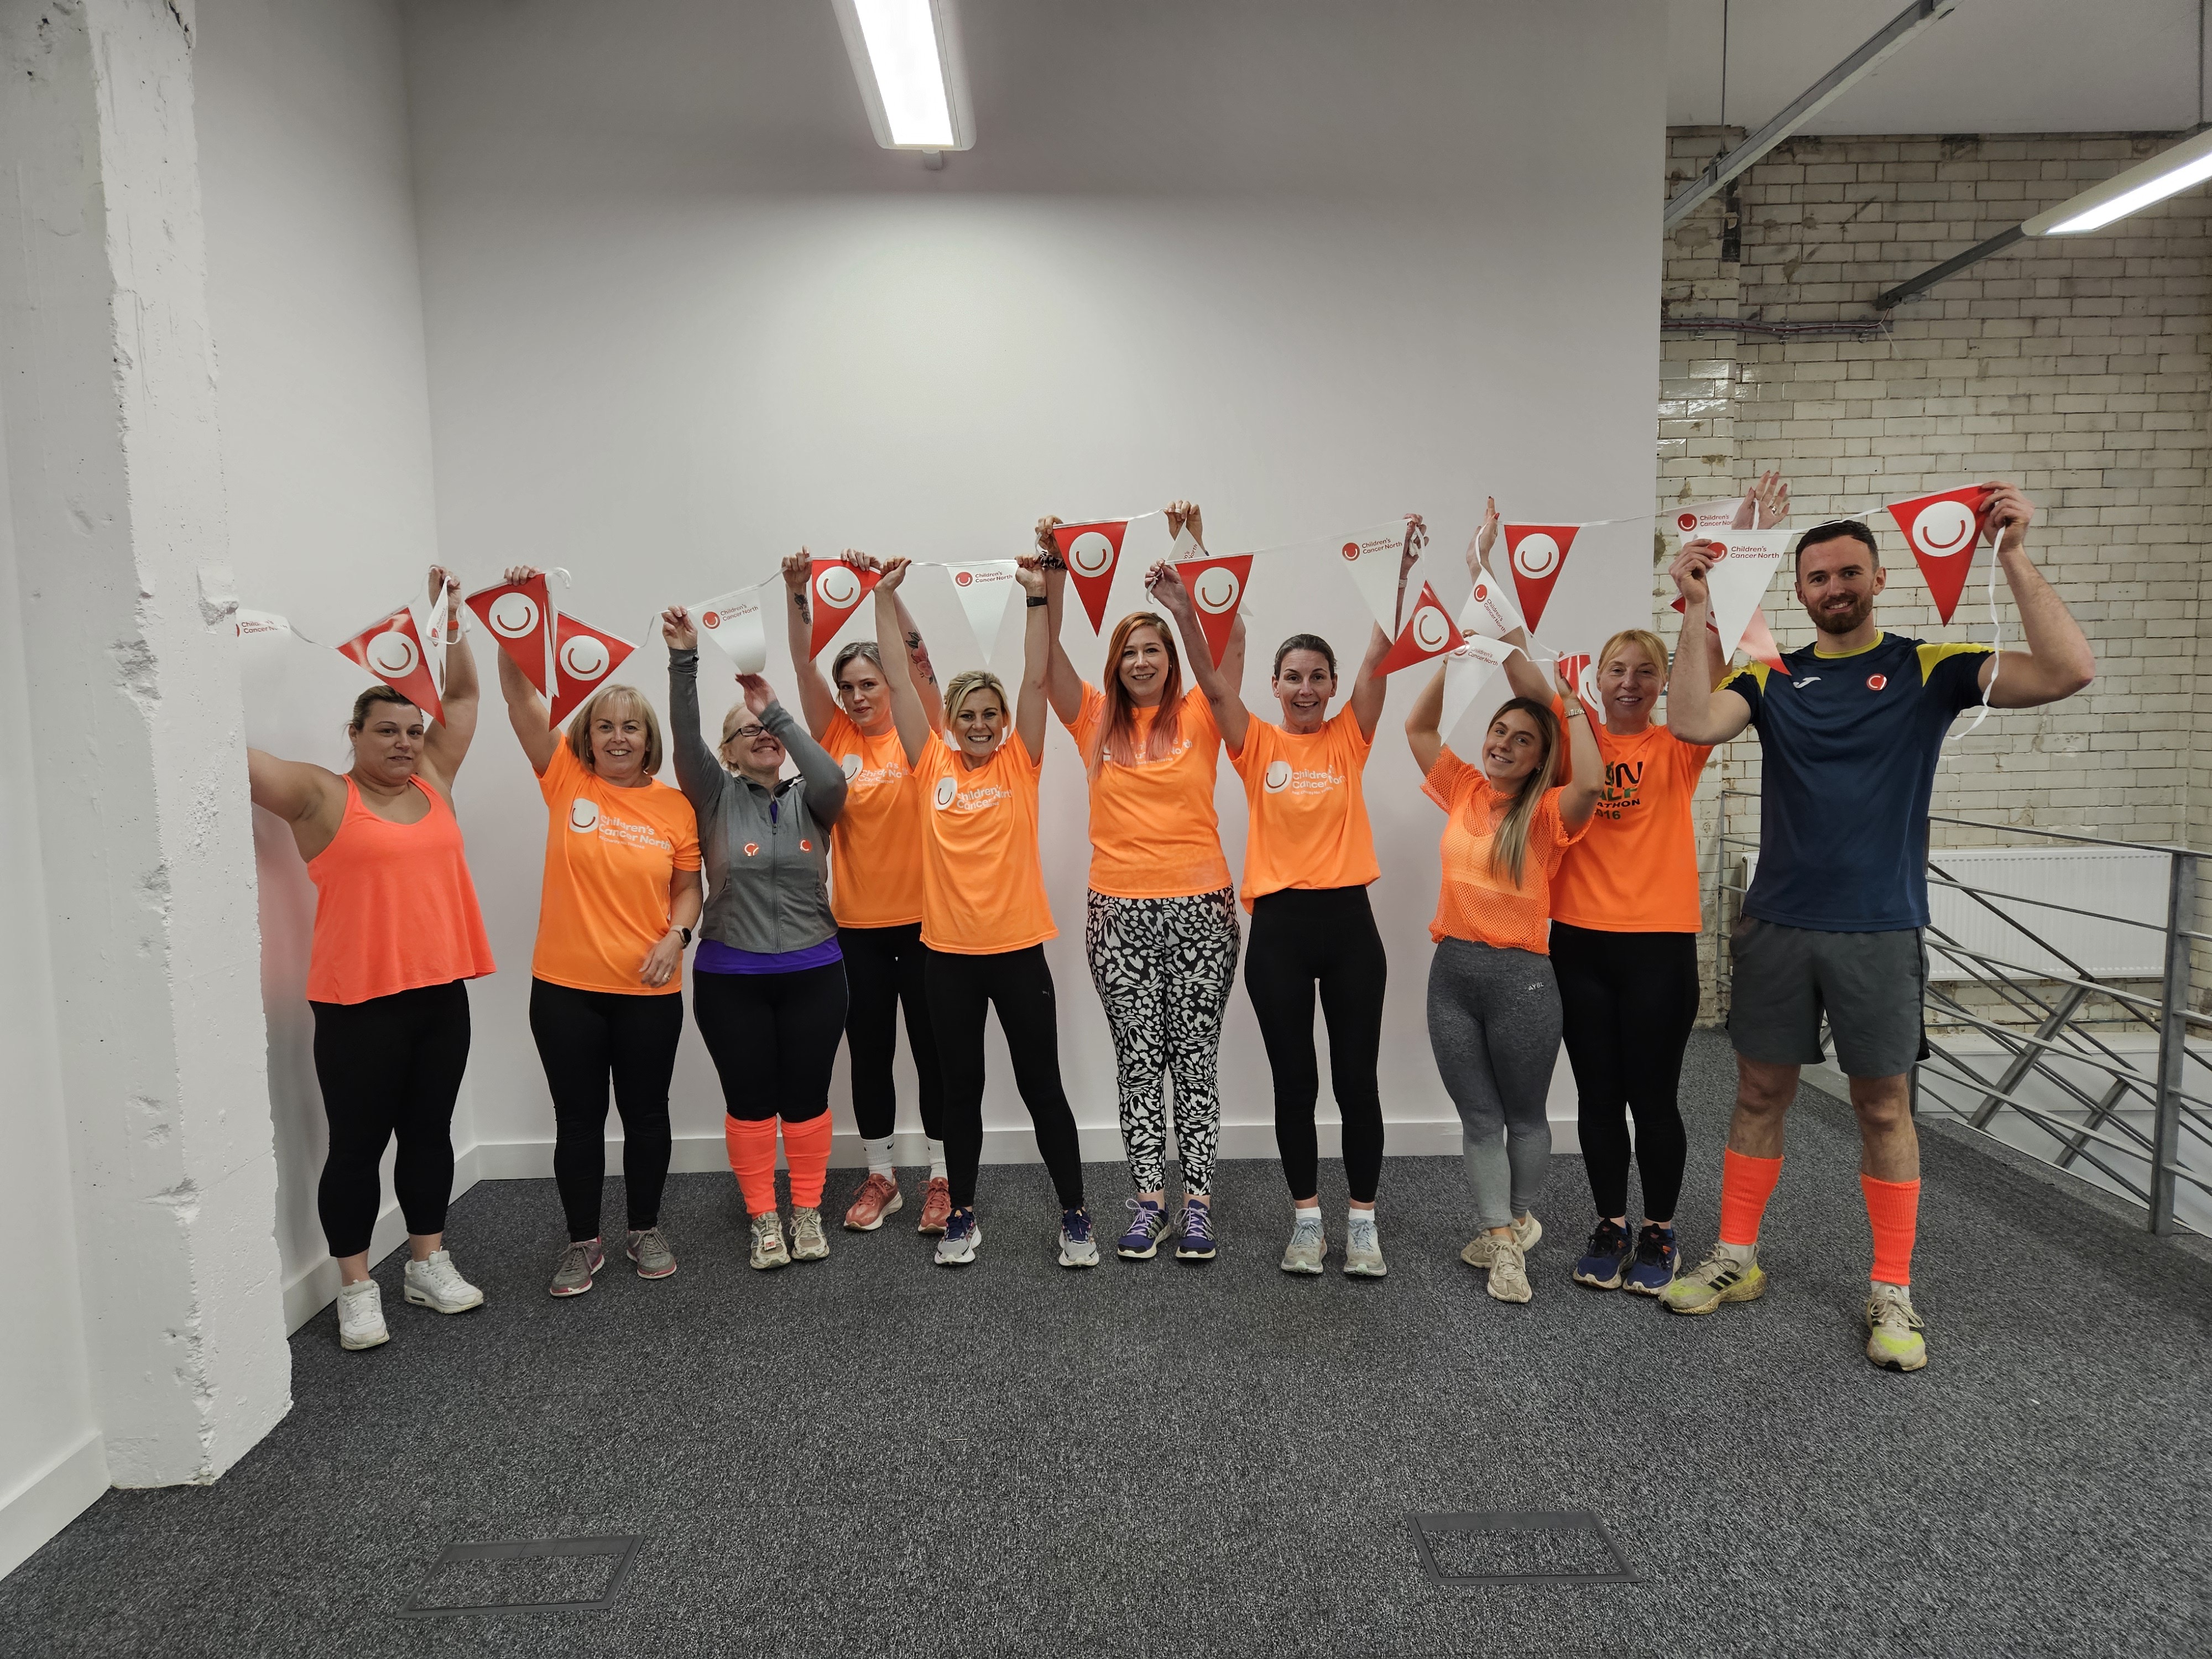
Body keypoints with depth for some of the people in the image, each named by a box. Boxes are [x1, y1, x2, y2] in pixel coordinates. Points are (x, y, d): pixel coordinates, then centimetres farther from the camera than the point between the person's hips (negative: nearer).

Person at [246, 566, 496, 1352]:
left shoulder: (433, 784, 9)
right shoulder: (321, 797, -3)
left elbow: (463, 694, 12)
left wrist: (448, 616, 6)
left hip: (441, 992, 5)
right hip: (360, 1002, -5)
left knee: (430, 1130, 14)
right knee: (358, 1143, 5)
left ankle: (429, 1264, 27)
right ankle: (357, 1288, 17)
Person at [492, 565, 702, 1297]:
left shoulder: (674, 805, 0)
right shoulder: (566, 781, -1)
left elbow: (688, 886, 6)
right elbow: (521, 698, -8)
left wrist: (675, 935, -12)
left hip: (649, 989, 0)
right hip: (567, 986, 0)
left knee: (645, 1112, 12)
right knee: (578, 1117, 10)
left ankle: (646, 1230, 30)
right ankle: (584, 1241, 26)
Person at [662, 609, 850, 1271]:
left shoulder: (808, 799, 2)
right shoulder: (716, 795, 0)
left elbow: (832, 780, -21)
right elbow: (685, 740, -16)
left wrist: (777, 709, -24)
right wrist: (683, 660, -29)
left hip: (812, 973, 1)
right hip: (730, 978, 0)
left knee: (807, 1098, 8)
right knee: (750, 1101, 7)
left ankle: (807, 1213, 25)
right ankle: (764, 1220, 22)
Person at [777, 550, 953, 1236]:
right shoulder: (836, 737, 4)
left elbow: (917, 656, -15)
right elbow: (805, 665, -6)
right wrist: (797, 593, -19)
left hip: (923, 919, -3)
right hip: (857, 925, 3)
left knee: (933, 1050, 7)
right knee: (869, 1054, 11)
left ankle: (941, 1177, 19)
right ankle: (880, 1177, 25)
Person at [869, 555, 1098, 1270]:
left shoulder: (1019, 764, 0)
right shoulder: (933, 765, 2)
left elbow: (1036, 681, -8)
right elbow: (898, 682, 0)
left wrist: (1037, 598, -15)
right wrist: (886, 598, -4)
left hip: (1017, 948, -1)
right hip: (947, 951, 2)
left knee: (1042, 1085, 7)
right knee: (961, 1089, 13)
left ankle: (1075, 1217, 19)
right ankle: (962, 1216, 27)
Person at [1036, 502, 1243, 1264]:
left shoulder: (1198, 715, 3)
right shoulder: (1097, 720, 6)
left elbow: (1232, 634, -8)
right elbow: (1049, 650, -4)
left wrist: (1196, 549, -15)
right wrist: (1054, 570, -15)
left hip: (1200, 906, -1)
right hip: (1119, 910, 1)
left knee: (1195, 1056, 4)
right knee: (1138, 1059, 6)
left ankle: (1197, 1201, 12)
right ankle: (1149, 1200, 15)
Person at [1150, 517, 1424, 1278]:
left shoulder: (1349, 736, 4)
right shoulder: (1257, 743, 3)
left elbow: (1378, 653, -8)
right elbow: (1211, 680, -11)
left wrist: (1400, 572, -19)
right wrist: (1184, 614, -26)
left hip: (1348, 919, 0)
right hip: (1278, 925, 0)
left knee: (1356, 1077, 6)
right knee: (1293, 1080, 8)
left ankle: (1363, 1219, 20)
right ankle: (1307, 1219, 22)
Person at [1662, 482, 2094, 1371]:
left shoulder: (1926, 667, 0)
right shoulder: (1772, 678, 4)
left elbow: (2067, 672, -13)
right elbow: (1692, 723, -16)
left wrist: (2014, 557, -19)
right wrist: (1697, 607, -17)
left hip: (1880, 930, -2)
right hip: (1776, 925, 2)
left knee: (1884, 1108, 7)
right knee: (1760, 1094, 11)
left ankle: (1892, 1293, 20)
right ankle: (1735, 1258, 25)